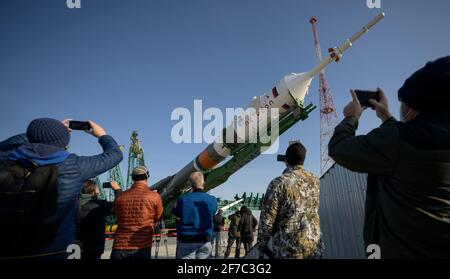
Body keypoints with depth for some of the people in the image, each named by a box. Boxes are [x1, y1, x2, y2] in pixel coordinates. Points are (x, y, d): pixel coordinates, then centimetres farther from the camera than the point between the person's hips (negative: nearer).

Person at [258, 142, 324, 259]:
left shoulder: (278, 183, -16)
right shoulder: (315, 181, 1)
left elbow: (267, 218, -14)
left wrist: (262, 242, 2)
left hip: (288, 249, -4)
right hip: (314, 245, 5)